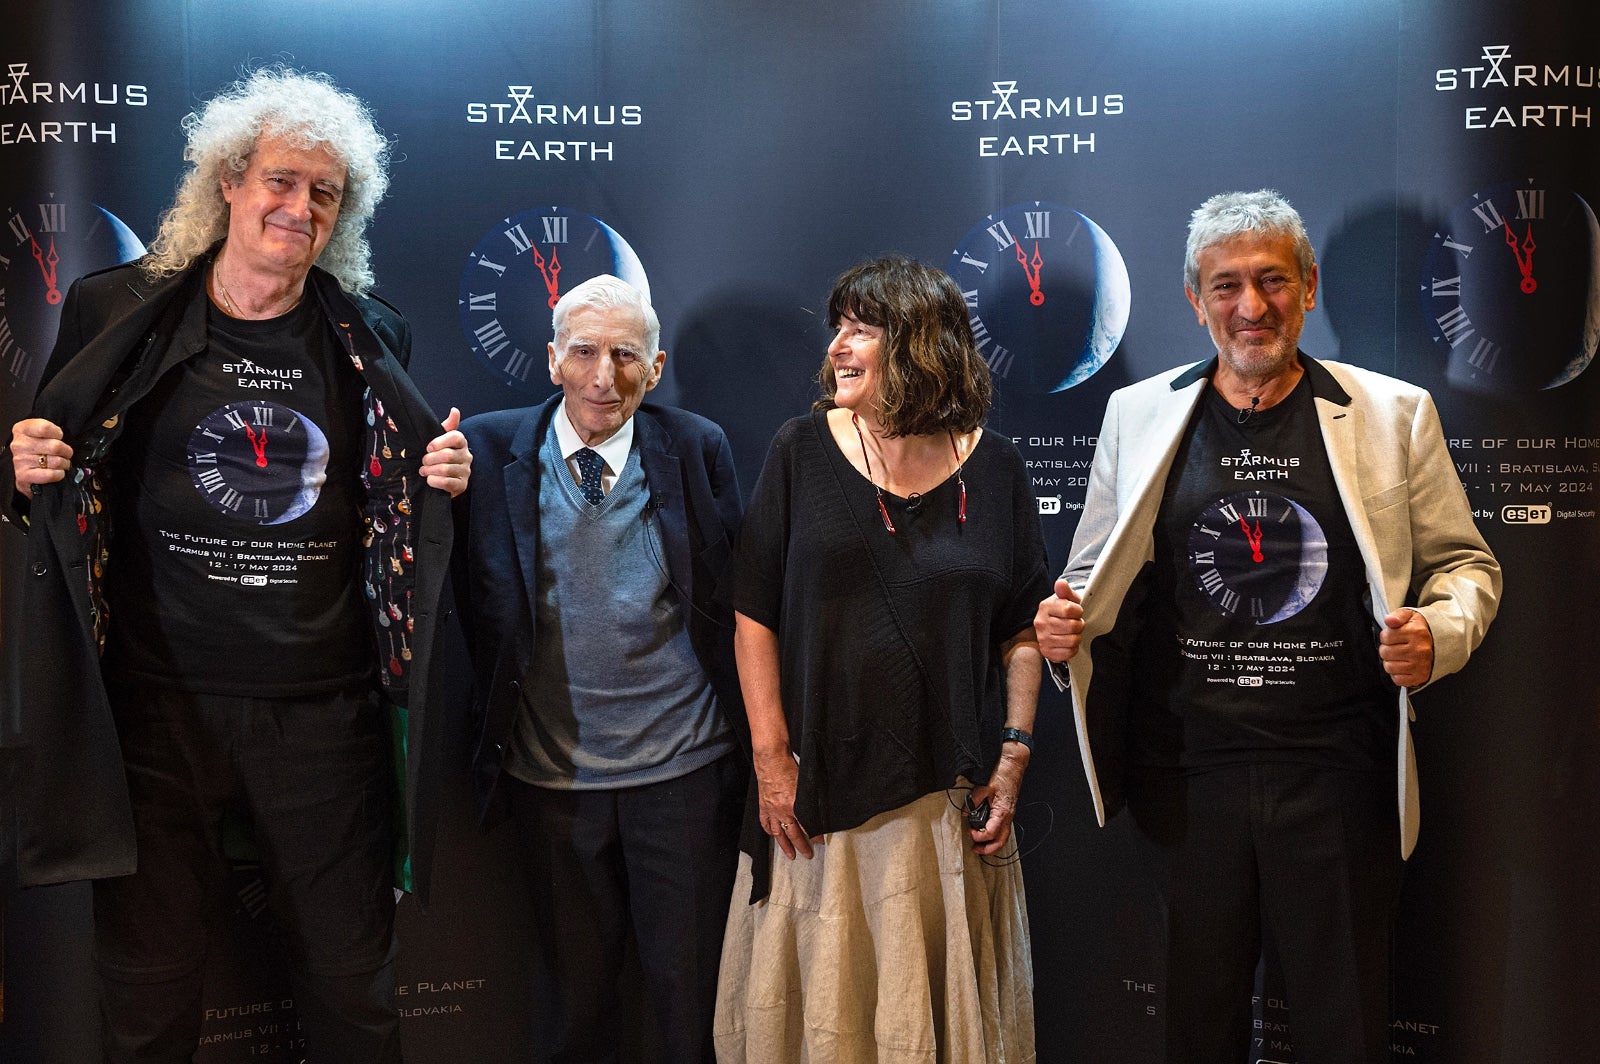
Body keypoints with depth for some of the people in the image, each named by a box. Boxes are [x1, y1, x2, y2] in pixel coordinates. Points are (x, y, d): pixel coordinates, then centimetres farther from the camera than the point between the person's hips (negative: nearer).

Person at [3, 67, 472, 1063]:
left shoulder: (371, 338, 4)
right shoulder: (117, 314, 1)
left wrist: (441, 484, -7)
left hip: (324, 709, 1)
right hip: (158, 701, 0)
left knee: (352, 976, 11)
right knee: (150, 982, 12)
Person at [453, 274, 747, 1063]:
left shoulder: (697, 449, -2)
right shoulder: (491, 447, -2)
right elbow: (475, 604, -5)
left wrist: (748, 739, -2)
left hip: (681, 767, -1)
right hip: (550, 771, 1)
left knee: (691, 991, 12)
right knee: (576, 990, 19)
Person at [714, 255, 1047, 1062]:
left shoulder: (993, 466, 2)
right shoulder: (803, 450, -1)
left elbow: (1023, 629, 5)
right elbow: (755, 616, -2)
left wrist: (1013, 759, -1)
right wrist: (771, 758, -7)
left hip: (951, 790, 1)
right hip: (821, 786, 0)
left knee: (944, 993, 12)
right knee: (822, 997, 9)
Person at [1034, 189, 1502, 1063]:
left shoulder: (1394, 414, 3)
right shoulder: (1138, 414, 6)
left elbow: (1462, 563, 9)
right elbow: (1097, 574, 13)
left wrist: (1438, 635, -12)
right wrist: (1066, 623, -8)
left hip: (1338, 773, -1)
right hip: (1186, 770, 1)